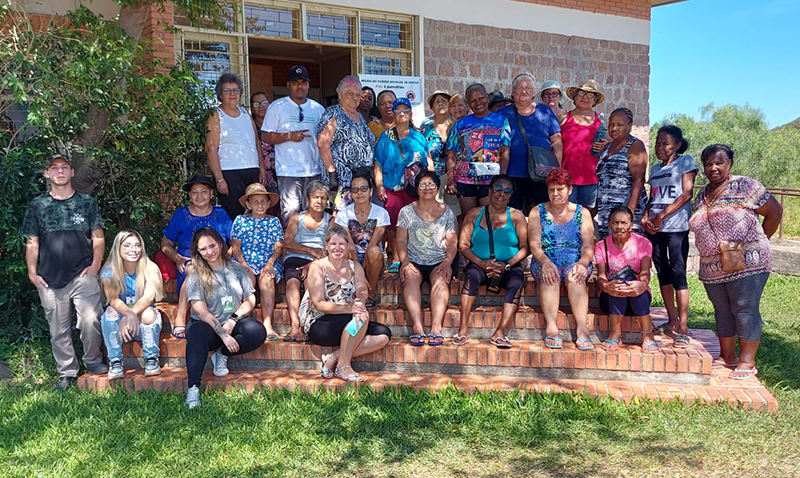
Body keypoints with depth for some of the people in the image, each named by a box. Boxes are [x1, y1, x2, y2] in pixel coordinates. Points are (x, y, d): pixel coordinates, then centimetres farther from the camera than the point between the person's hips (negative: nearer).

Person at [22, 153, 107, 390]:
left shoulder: (87, 202, 8)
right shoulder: (37, 206, 10)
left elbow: (98, 238, 7)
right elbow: (31, 243, 10)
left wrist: (95, 265, -3)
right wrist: (32, 272, 2)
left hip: (83, 275, -1)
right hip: (50, 280, 2)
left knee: (91, 321, -12)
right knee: (58, 329, 7)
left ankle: (93, 360, 11)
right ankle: (67, 372, 19)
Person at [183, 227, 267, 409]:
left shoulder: (237, 269, 8)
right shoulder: (195, 274, -1)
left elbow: (250, 300, 6)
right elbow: (201, 311, -10)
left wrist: (233, 320, -12)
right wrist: (223, 335, -20)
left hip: (234, 324, 3)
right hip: (207, 325, -3)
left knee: (257, 331, -28)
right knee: (198, 333, -38)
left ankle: (222, 355, -5)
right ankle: (193, 388, -37)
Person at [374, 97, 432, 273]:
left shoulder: (418, 136, 13)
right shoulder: (386, 137, 8)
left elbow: (428, 161, 15)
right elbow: (378, 165, 4)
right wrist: (379, 185, -6)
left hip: (416, 188, 1)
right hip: (393, 188, -1)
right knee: (393, 224, -5)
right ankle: (396, 259, 5)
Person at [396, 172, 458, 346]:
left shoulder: (447, 213, 12)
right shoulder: (407, 211, 11)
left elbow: (452, 243, 5)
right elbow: (401, 241, 5)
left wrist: (447, 261, -14)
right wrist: (405, 261, -13)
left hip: (439, 262, 0)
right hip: (414, 262, 0)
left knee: (441, 279, -34)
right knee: (410, 278, -34)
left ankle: (436, 329, -43)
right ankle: (417, 329, -42)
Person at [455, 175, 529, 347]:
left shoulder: (517, 216, 11)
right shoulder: (474, 215, 11)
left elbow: (525, 247, 2)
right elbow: (463, 245, 2)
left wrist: (507, 265, -14)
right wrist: (482, 263, -14)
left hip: (509, 266, 0)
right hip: (480, 264, 0)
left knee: (517, 283, -31)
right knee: (472, 276, -33)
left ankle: (500, 332, -38)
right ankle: (463, 329, -37)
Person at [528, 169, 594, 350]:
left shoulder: (582, 213, 12)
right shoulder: (537, 212, 11)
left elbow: (588, 245, 2)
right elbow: (534, 244, -2)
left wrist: (583, 263, -20)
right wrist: (546, 262, -23)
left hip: (575, 263, 0)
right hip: (545, 262, 0)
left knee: (575, 276, -34)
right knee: (550, 276, -34)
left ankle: (582, 328, -45)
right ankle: (551, 327, -47)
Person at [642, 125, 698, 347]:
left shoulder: (686, 162, 1)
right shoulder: (655, 168, 19)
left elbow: (687, 194, -8)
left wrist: (661, 216, -13)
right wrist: (646, 216, -1)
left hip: (676, 227, -6)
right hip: (654, 228, 6)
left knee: (678, 274, -9)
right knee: (663, 273, 9)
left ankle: (683, 329, -8)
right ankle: (672, 322, 20)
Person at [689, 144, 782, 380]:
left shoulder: (745, 186, -6)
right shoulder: (701, 195, 13)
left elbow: (775, 210, -3)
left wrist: (760, 241, 1)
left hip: (746, 263, -6)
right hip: (712, 268, 6)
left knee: (745, 310, -3)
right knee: (722, 311, 12)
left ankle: (747, 361, 4)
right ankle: (727, 356, 22)